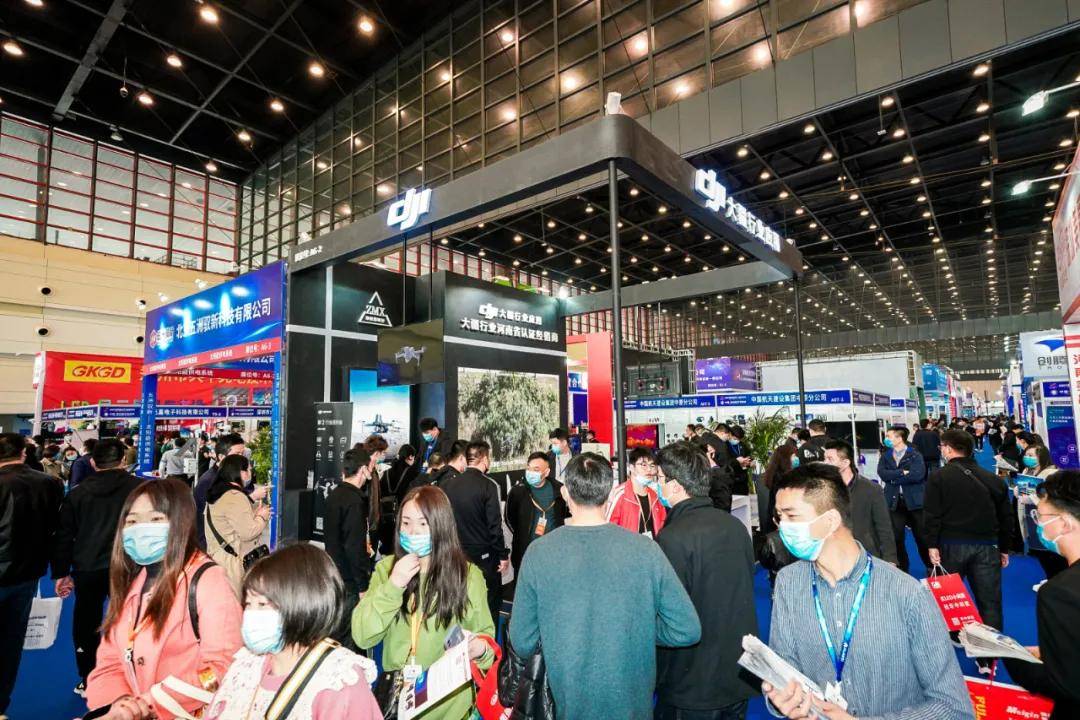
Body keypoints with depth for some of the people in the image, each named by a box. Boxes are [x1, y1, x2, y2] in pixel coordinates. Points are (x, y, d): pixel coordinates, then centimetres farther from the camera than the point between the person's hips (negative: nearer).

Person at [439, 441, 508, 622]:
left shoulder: (447, 484, -2)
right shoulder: (488, 485, -16)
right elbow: (494, 525, -17)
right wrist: (503, 555, -7)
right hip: (484, 555, -5)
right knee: (490, 604, 11)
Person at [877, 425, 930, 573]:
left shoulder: (915, 455, -4)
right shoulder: (885, 456, 6)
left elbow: (918, 474, -20)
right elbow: (882, 473, -9)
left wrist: (894, 478, -14)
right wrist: (902, 472, -18)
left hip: (914, 501, -3)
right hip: (894, 502, 3)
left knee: (922, 536, 9)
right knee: (897, 537, 8)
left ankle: (931, 566, 28)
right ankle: (902, 568, 23)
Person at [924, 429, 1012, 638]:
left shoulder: (938, 477, -7)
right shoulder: (994, 479, 8)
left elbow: (931, 515, -11)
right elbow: (1006, 517, 13)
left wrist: (932, 545, -6)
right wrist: (1004, 549, 20)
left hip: (952, 544, -3)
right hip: (987, 546, 3)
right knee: (989, 600, 8)